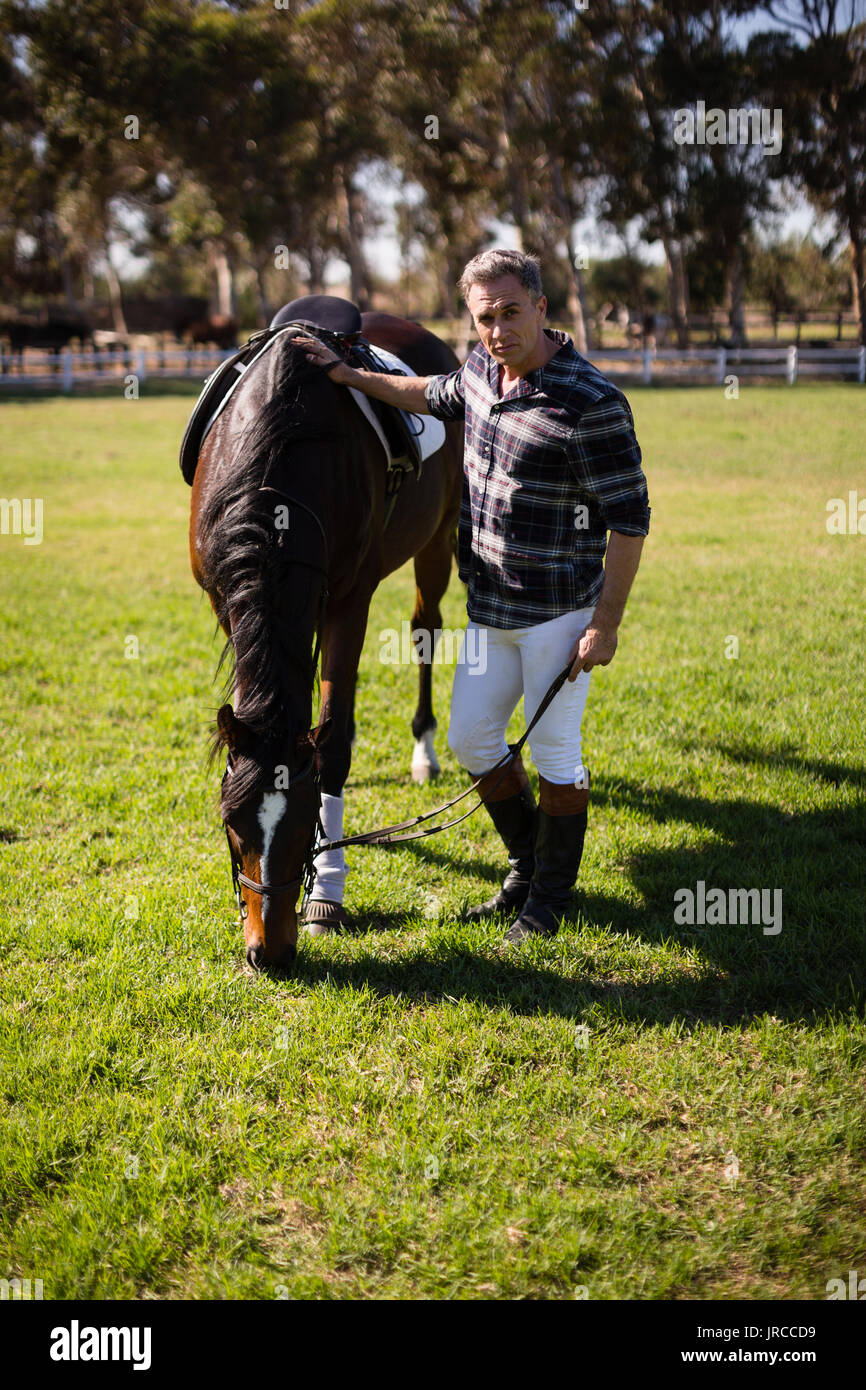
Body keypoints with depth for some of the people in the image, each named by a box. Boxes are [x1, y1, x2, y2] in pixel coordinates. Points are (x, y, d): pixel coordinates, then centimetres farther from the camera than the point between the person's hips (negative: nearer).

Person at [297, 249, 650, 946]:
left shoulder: (591, 402, -22)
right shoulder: (482, 369, 2)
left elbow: (629, 517, -19)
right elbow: (433, 396, 26)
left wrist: (605, 625, -18)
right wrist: (348, 376, 22)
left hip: (557, 614, -8)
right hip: (490, 609, 8)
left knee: (554, 751, 4)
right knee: (471, 736, 14)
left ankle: (550, 899, 21)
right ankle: (527, 864, 34)